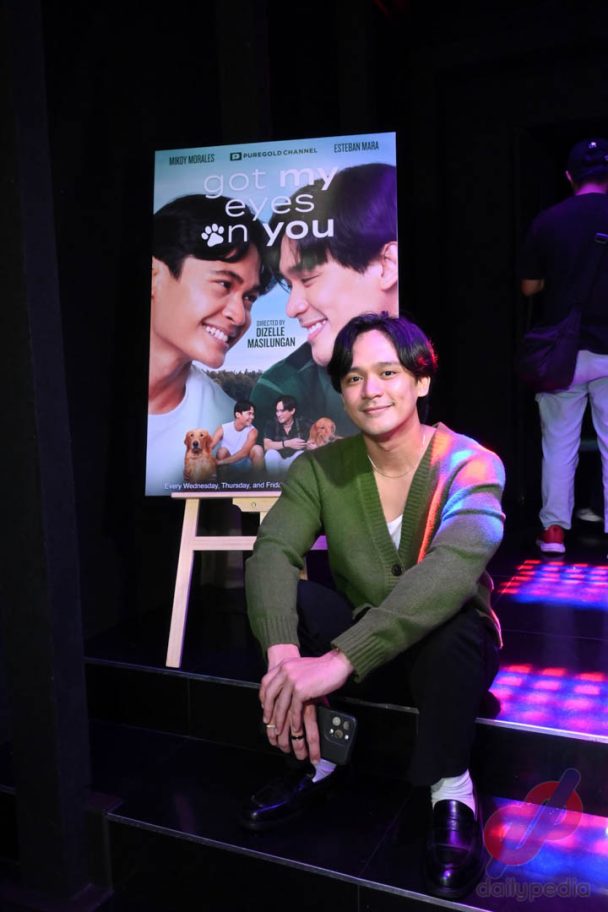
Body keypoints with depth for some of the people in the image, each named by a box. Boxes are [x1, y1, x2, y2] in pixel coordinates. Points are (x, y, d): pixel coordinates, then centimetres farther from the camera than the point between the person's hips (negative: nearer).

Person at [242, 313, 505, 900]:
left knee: (451, 620, -37)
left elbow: (452, 567, -38)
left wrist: (339, 660, -50)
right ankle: (322, 758, -6)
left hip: (449, 650, -3)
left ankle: (451, 793, -14)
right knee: (272, 590, -23)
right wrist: (283, 654, -46)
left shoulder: (469, 465, -19)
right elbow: (273, 552, -25)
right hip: (357, 643, 3)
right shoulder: (321, 469, -9)